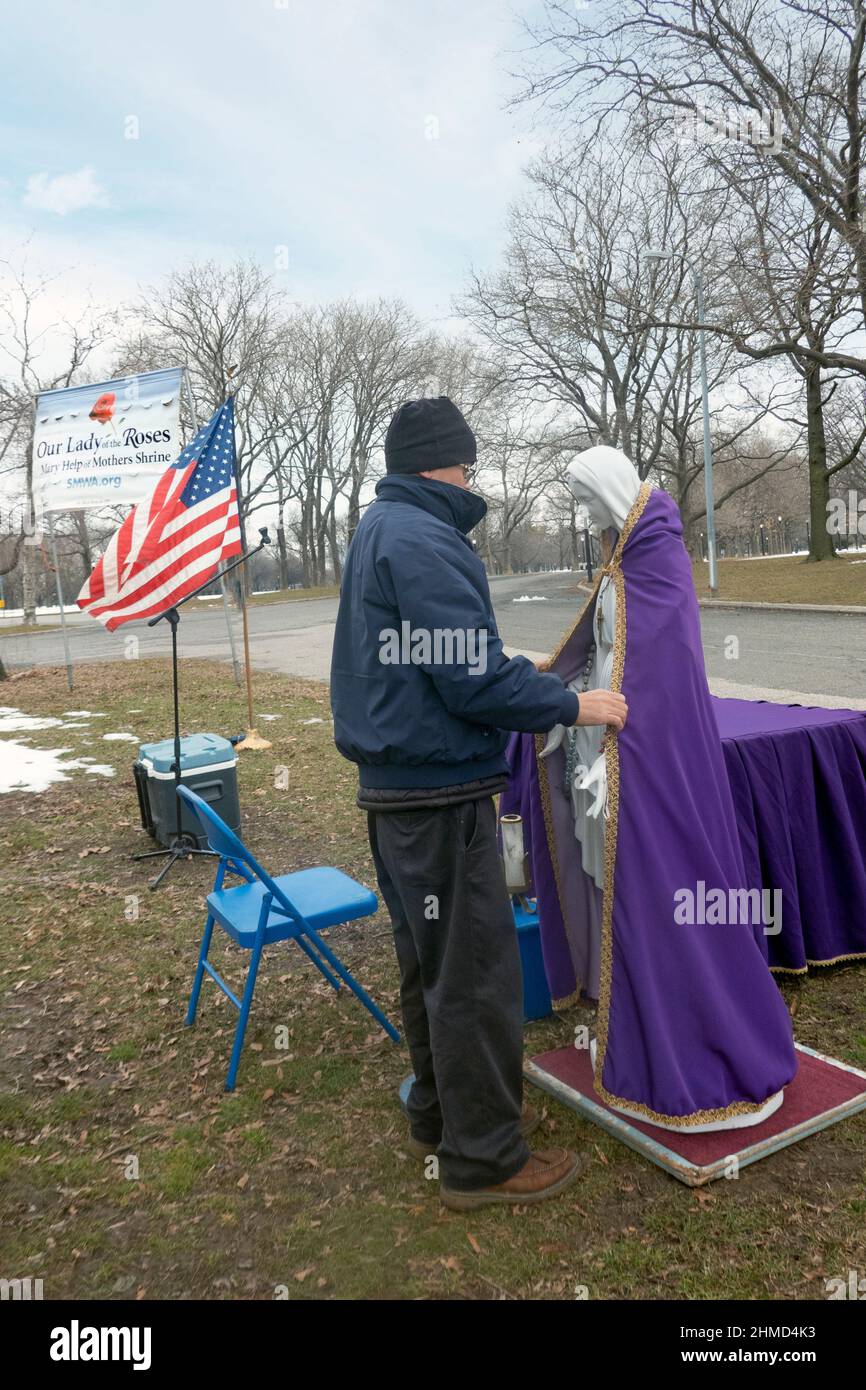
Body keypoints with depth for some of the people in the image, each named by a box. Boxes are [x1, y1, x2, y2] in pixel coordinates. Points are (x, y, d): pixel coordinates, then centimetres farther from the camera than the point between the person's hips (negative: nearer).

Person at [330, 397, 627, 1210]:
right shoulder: (422, 541, -16)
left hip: (396, 786, 10)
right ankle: (482, 1158, 15)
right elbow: (471, 677, -21)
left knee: (430, 963, 20)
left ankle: (441, 1115, 35)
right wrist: (571, 705, -8)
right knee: (475, 972, 1)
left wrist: (531, 683, 18)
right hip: (439, 796, -10)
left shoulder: (377, 532, 16)